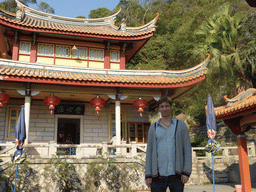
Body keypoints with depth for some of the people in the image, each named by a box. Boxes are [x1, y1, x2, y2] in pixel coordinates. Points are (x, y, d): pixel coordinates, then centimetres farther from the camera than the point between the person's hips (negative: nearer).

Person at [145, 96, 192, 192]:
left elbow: (187, 150, 3)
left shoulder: (181, 125, 7)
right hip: (158, 175, 1)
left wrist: (186, 172, -6)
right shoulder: (153, 128, 11)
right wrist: (148, 175, 3)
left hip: (176, 174, -1)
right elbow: (149, 152, 9)